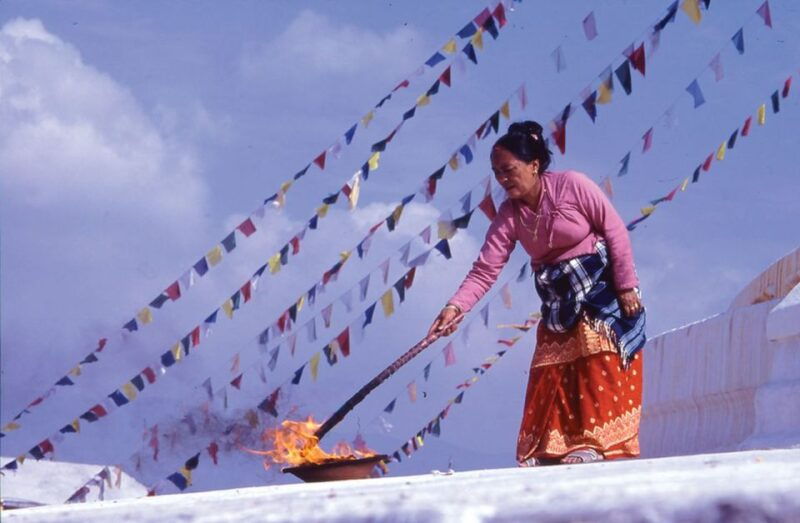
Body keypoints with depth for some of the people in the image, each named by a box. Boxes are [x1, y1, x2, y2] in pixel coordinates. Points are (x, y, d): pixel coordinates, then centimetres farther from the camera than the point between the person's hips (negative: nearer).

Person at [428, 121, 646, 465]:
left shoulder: (572, 185, -17)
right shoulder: (509, 215, -4)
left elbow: (615, 231, -13)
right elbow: (485, 269, -11)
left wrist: (626, 285, -14)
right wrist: (456, 306, -27)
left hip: (600, 288, -5)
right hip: (558, 304, 5)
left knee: (601, 373, -12)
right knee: (549, 381, 1)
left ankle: (596, 445, -12)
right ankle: (547, 454, 3)